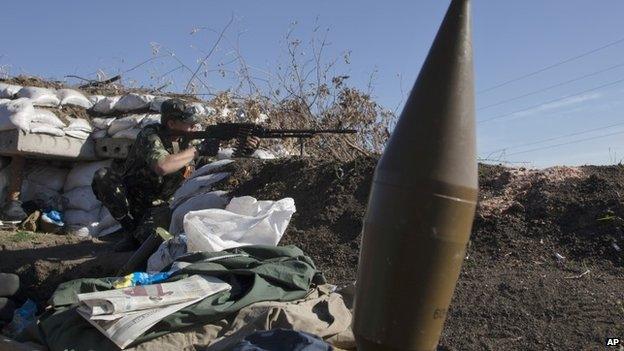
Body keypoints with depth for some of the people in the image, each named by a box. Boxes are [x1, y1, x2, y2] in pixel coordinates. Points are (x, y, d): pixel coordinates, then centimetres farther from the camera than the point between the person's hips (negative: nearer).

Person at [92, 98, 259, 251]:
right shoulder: (150, 136, -24)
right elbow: (162, 167, -44)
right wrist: (198, 150, -37)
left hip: (154, 205, 2)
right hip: (128, 197, -2)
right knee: (103, 176, -30)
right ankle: (131, 230, -17)